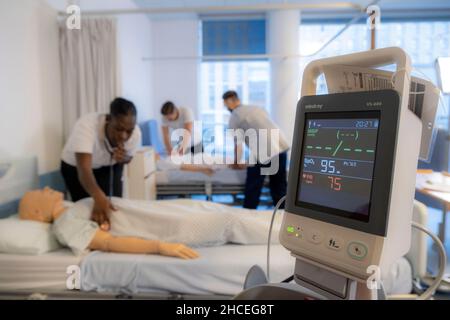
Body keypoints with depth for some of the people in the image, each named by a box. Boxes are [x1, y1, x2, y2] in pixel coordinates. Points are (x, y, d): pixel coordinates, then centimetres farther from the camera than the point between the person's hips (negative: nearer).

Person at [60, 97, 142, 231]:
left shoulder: (135, 133, -25)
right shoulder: (86, 125, -39)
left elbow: (128, 158, -5)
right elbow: (84, 169, -48)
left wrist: (123, 158, -29)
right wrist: (99, 197, -65)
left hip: (110, 166, 3)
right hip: (76, 167, -3)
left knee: (115, 203, -5)